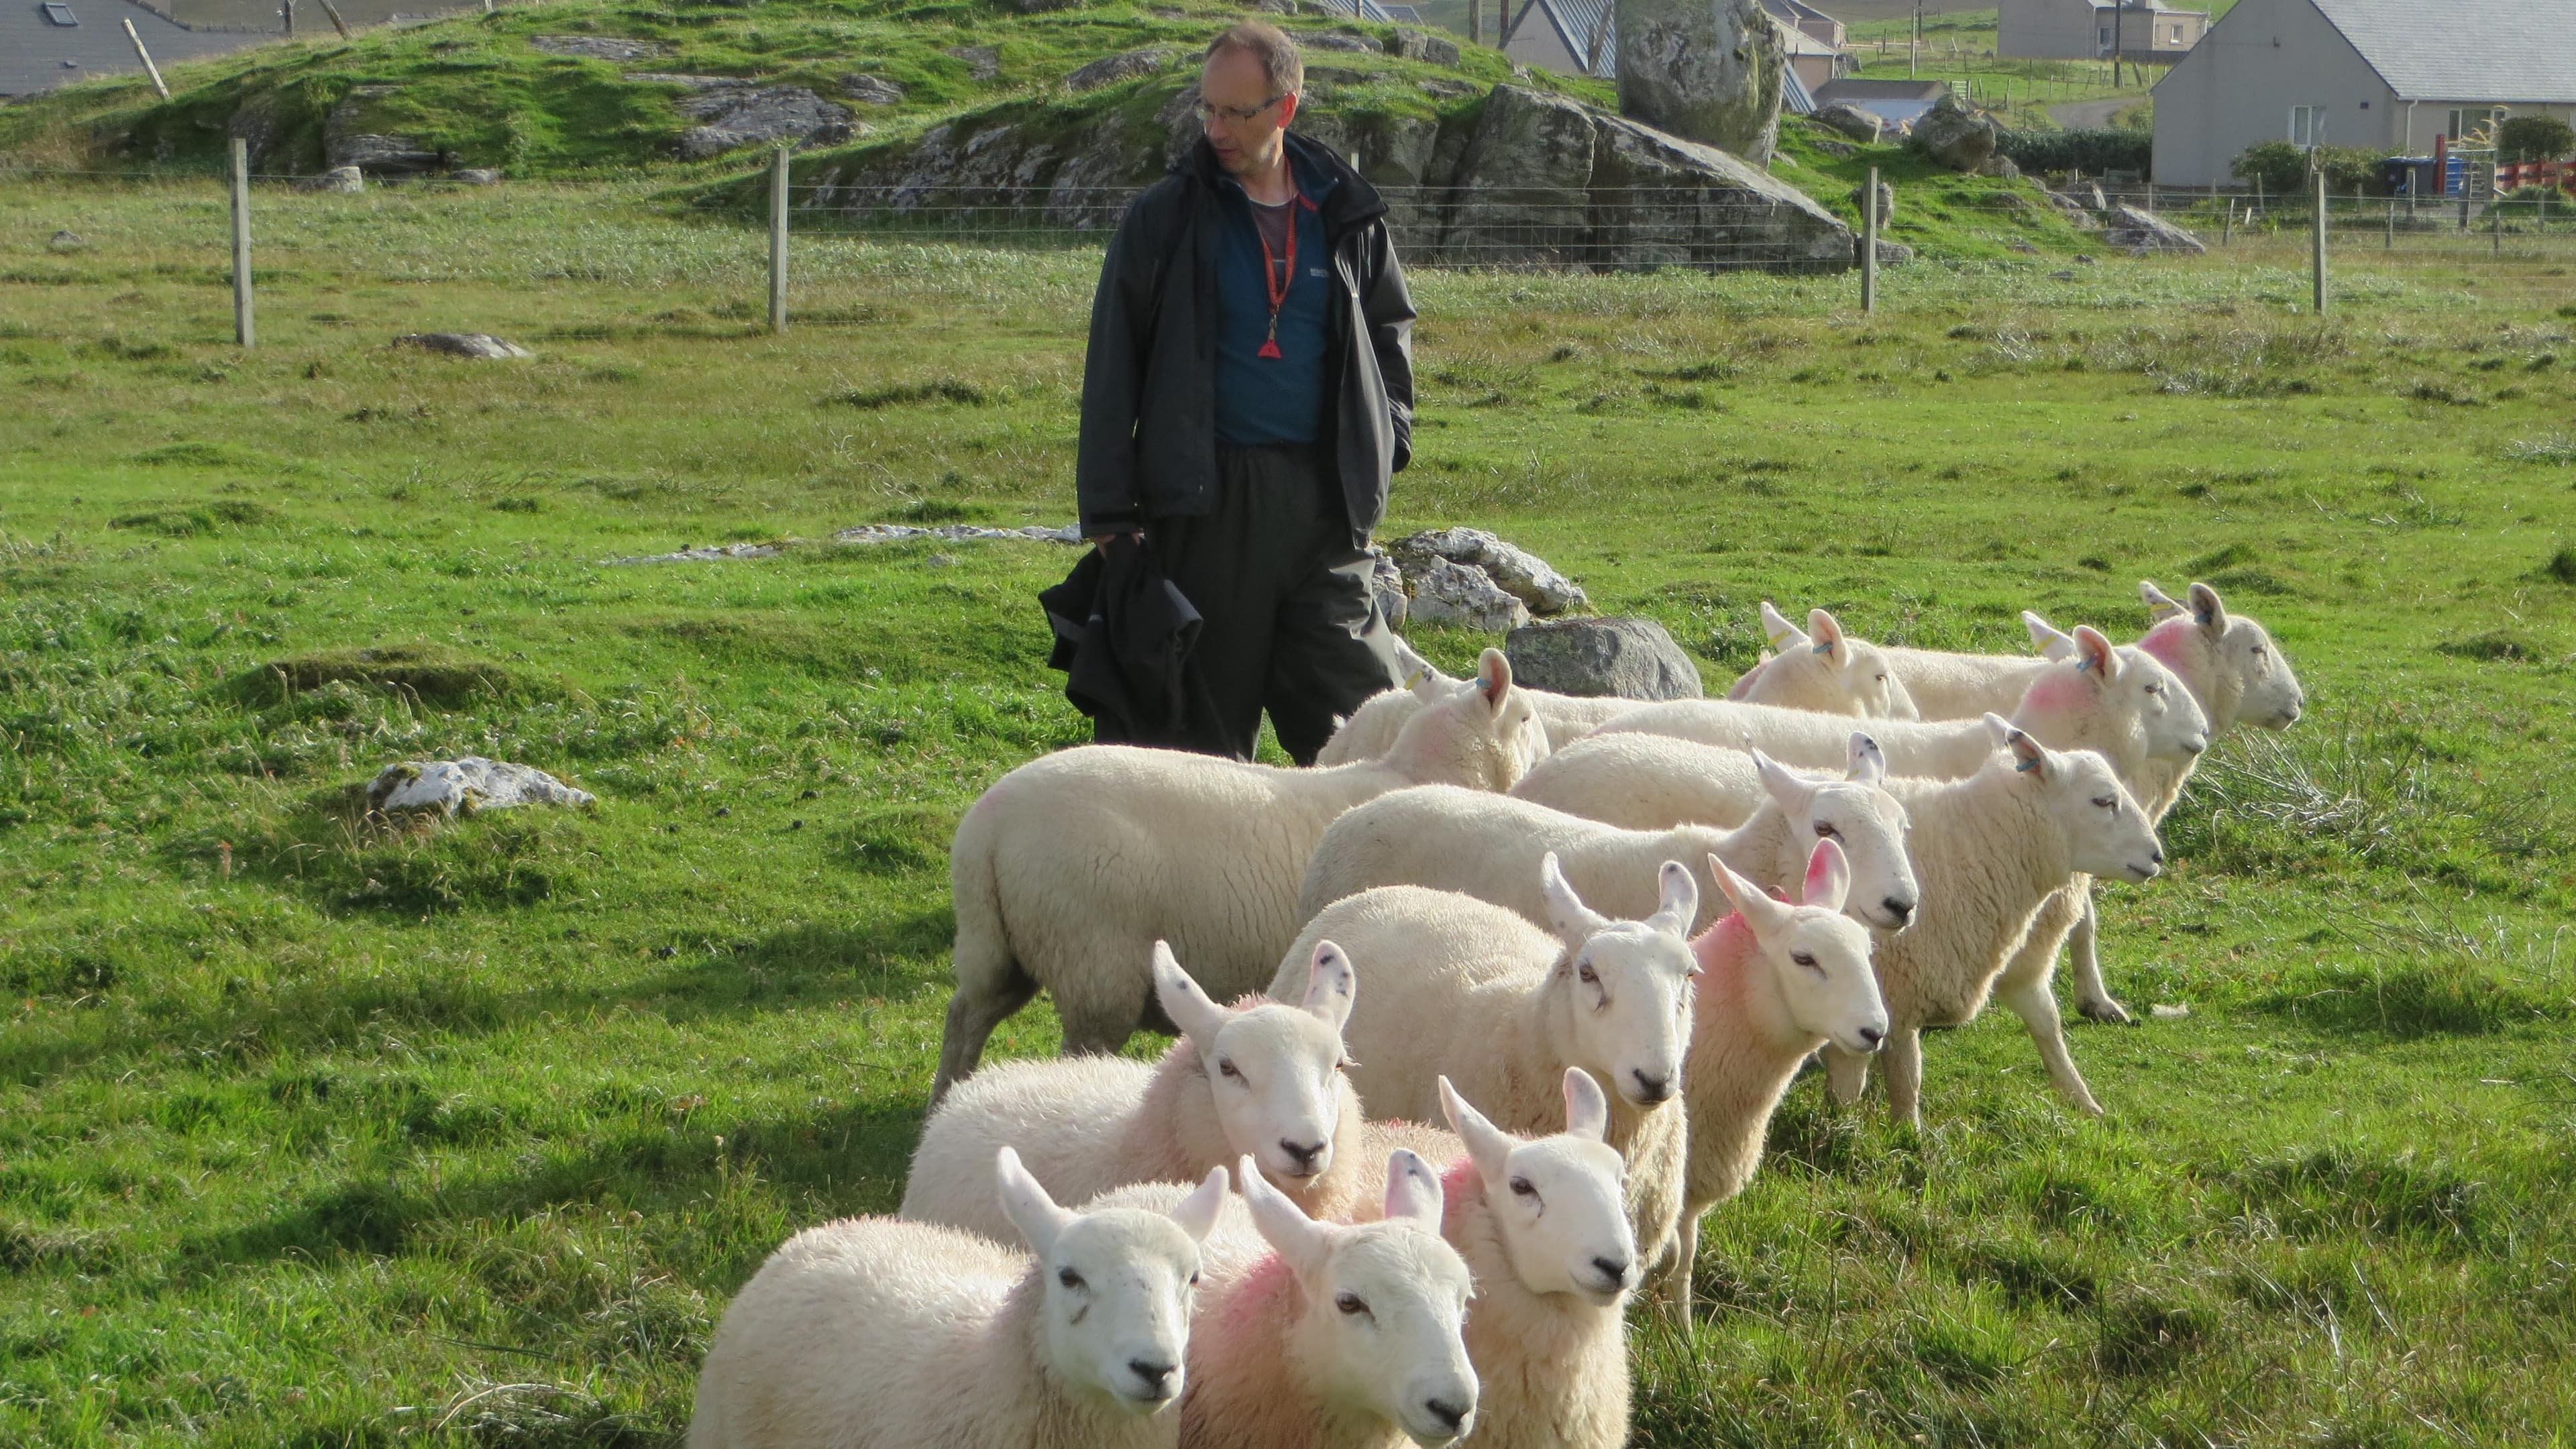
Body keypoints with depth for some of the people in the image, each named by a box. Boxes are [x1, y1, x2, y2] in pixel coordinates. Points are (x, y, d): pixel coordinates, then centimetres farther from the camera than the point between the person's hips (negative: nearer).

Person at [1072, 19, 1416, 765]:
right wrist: (1109, 511, -5)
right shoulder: (1165, 215, 0)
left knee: (1357, 699, -3)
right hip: (1208, 497, -2)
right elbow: (1112, 370, 0)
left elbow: (1391, 327, 24)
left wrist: (1386, 437, 7)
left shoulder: (1346, 213, 8)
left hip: (1324, 495, 2)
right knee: (1208, 702, 3)